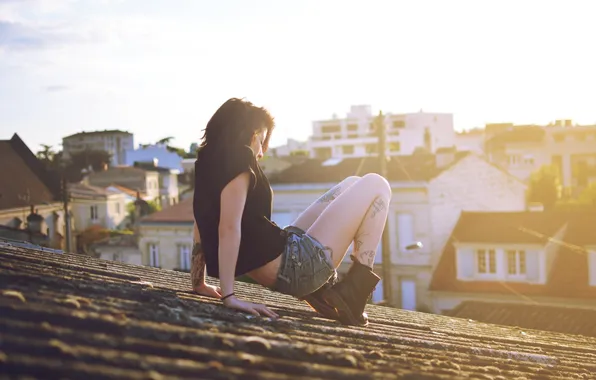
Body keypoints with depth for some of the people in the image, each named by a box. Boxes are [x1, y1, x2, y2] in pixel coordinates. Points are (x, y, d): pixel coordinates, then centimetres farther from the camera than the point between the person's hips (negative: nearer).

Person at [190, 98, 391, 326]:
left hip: (279, 272, 10)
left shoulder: (208, 164, 13)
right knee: (375, 186, 1)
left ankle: (324, 286, 13)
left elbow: (203, 226, 17)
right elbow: (229, 228, -24)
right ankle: (355, 293, -1)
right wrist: (229, 296, -28)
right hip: (293, 266, -10)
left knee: (352, 184, 22)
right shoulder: (238, 158, -14)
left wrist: (199, 284, 24)